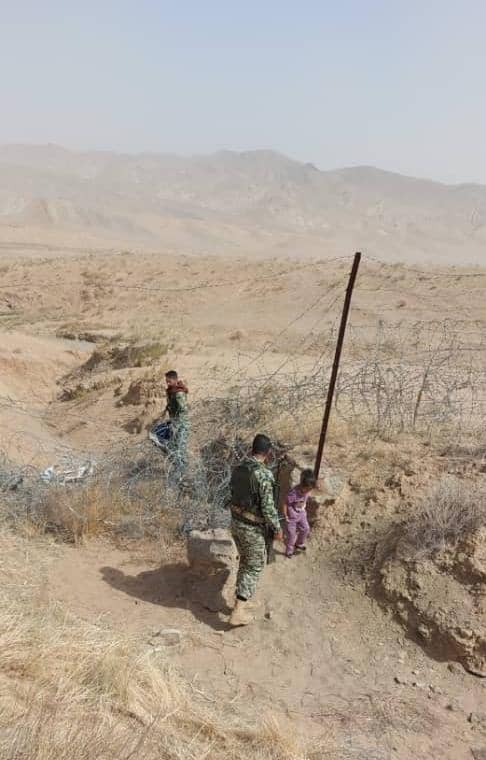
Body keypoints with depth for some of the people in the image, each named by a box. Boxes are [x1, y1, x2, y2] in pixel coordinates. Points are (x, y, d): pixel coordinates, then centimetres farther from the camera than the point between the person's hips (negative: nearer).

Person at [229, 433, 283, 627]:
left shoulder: (238, 469, -1)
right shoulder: (264, 474, -26)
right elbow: (268, 508, -24)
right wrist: (277, 528, -7)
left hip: (236, 522, 7)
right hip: (252, 529, -7)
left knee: (245, 561, 25)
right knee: (254, 567, 8)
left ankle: (241, 601, 35)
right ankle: (238, 612, 9)